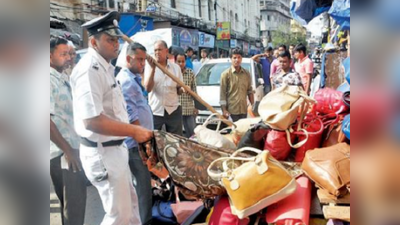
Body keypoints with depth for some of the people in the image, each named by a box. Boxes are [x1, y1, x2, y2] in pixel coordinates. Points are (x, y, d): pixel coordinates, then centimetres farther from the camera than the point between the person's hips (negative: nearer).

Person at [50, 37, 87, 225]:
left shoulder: (62, 79, 14)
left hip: (72, 148, 9)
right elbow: (46, 119, -22)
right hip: (62, 153, -9)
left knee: (72, 204, 18)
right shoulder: (49, 80, -13)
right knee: (74, 207, -1)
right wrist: (67, 150, -19)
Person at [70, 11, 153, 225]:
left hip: (114, 148, 10)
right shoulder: (89, 70, -22)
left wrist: (134, 130, 14)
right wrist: (134, 131, -24)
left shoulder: (104, 67, 12)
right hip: (102, 153, -10)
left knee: (130, 202, 23)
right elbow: (92, 121, -29)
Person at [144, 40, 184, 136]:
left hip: (173, 110, 2)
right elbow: (148, 88, -15)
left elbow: (179, 90, 10)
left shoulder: (176, 67, 5)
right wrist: (153, 68, -20)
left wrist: (183, 89, -13)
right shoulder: (149, 66, -1)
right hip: (155, 111, -2)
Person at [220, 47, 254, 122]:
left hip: (244, 109, 4)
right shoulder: (226, 74, -3)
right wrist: (224, 110, -11)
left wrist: (252, 105, 10)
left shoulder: (246, 74, 10)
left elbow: (250, 91, 16)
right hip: (231, 110, -4)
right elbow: (222, 93, -6)